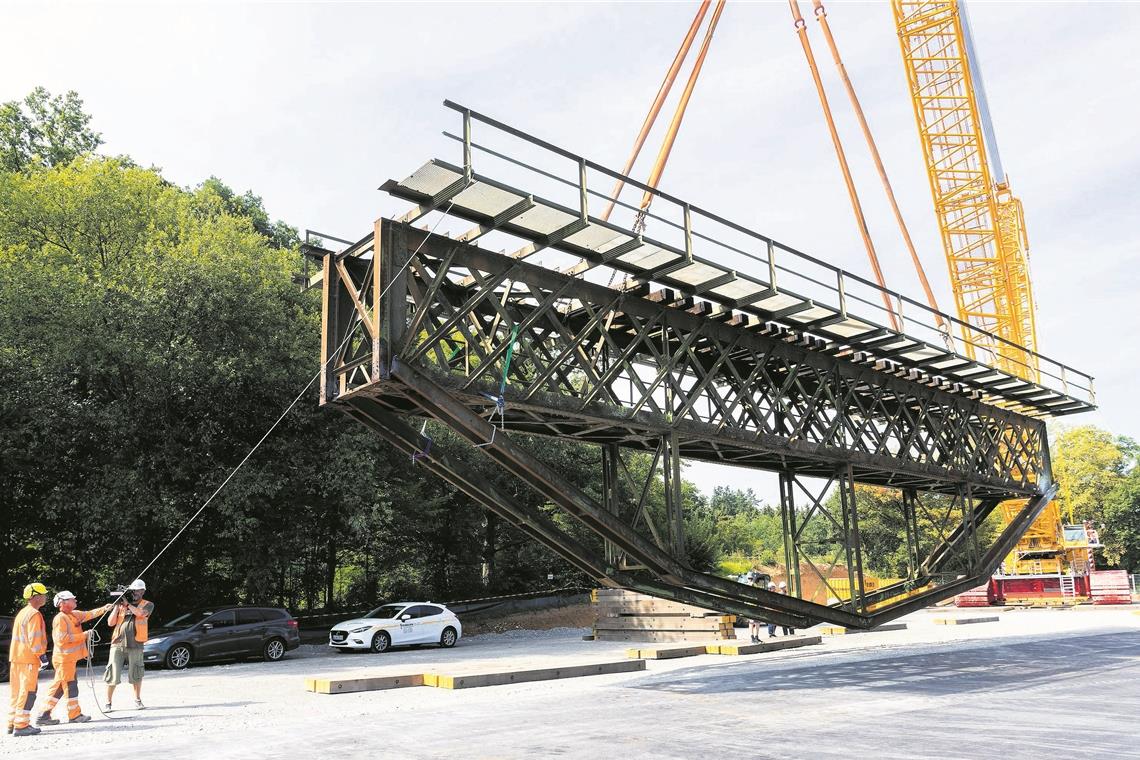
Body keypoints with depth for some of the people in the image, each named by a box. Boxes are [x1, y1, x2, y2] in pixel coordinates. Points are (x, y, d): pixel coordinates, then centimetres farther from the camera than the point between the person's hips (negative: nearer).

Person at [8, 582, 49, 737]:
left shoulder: (22, 612, 17)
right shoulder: (35, 614, -14)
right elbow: (35, 638, -19)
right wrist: (42, 656, -15)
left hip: (16, 657, 10)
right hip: (29, 658, -10)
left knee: (18, 692, 15)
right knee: (28, 692, -5)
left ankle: (12, 724, 20)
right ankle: (21, 726, -5)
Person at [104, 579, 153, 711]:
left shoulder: (148, 605, 6)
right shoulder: (121, 604, 11)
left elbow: (140, 613, -16)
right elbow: (110, 622, 5)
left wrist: (127, 603, -8)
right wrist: (117, 606, -3)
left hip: (135, 645, -1)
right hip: (118, 644, 1)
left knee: (136, 675, 5)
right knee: (113, 675, 0)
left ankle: (137, 700, 22)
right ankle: (108, 703, 13)